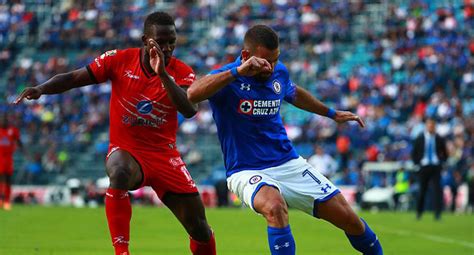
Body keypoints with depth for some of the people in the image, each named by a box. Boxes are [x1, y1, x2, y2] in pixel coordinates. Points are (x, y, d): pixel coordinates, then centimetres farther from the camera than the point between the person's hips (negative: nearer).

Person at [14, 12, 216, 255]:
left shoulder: (182, 72, -6)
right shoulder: (120, 60, -7)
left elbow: (189, 110, -25)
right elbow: (74, 78, -7)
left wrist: (162, 73, -33)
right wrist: (41, 88, -25)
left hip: (165, 156, 2)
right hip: (126, 150, -2)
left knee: (200, 230, 0)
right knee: (120, 173, -40)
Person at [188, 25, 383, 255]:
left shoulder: (279, 72, 2)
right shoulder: (227, 78, -16)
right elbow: (192, 94, -38)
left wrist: (332, 113, 36)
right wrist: (238, 71, -42)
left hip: (289, 164, 5)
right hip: (248, 172, -5)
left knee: (348, 217, 3)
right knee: (274, 206, -40)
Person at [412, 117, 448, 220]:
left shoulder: (439, 139, 5)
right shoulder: (420, 139, 4)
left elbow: (445, 154, 13)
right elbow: (414, 153, 10)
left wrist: (441, 161, -3)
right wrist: (418, 163, -2)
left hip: (436, 167, 0)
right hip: (424, 167, 0)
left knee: (437, 189, -10)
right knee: (422, 190, 7)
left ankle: (438, 213, -11)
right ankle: (419, 213, 22)